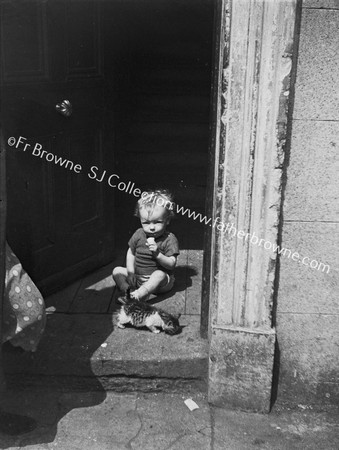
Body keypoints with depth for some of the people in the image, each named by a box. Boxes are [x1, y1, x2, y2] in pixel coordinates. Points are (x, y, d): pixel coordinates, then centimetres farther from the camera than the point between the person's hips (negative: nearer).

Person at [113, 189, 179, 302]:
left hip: (160, 280, -5)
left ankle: (139, 294, -52)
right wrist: (130, 273, -2)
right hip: (137, 278, 5)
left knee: (160, 274, -36)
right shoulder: (139, 234, 2)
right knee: (117, 271, -5)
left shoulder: (169, 239, -12)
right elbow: (131, 253, 12)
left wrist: (157, 254, -32)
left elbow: (171, 264, -16)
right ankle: (128, 290, -29)